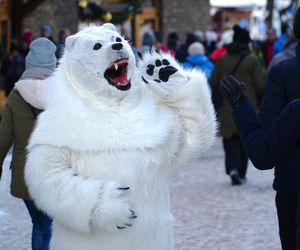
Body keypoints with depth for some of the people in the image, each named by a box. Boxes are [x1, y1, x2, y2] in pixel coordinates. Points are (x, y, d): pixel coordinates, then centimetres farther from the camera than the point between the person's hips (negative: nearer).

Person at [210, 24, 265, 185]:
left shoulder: (222, 60, 3)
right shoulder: (252, 61, -7)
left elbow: (214, 83, 5)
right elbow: (261, 86, -7)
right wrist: (260, 104, 9)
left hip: (226, 109, 2)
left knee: (230, 140, 5)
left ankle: (233, 168, -17)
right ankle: (241, 173, 14)